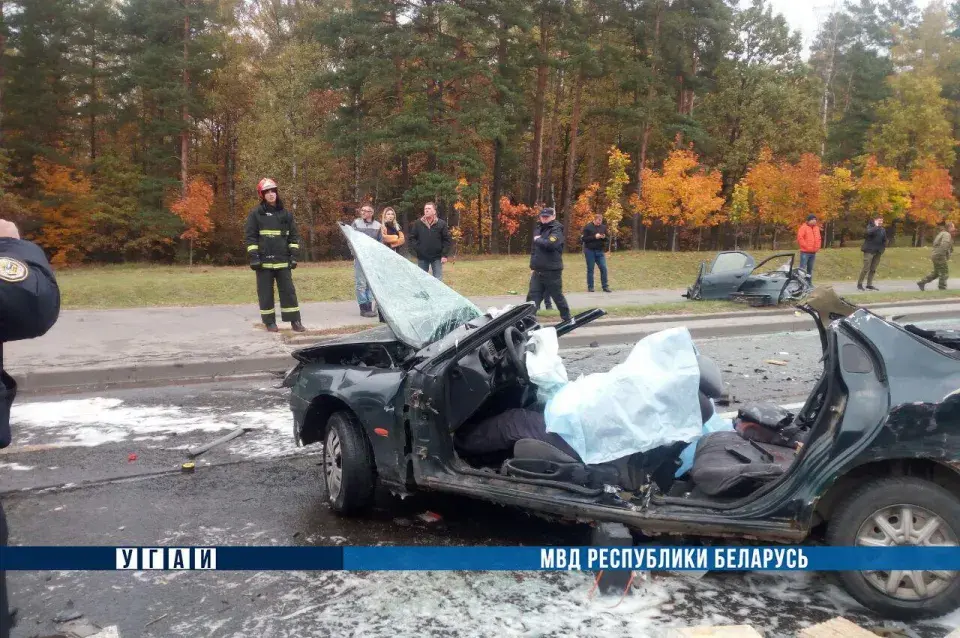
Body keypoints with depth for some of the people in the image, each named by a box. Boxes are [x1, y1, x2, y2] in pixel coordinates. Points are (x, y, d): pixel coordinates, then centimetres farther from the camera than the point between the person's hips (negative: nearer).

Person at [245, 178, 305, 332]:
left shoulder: (286, 214, 9)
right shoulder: (256, 213, 1)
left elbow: (294, 235, 12)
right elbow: (250, 236, -1)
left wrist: (293, 255, 3)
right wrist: (253, 256, -9)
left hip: (283, 260, 2)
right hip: (264, 260, -2)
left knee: (288, 290, 2)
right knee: (266, 292, 4)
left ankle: (295, 321, 5)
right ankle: (269, 322, 12)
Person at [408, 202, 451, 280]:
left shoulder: (441, 224, -3)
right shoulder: (417, 223, 1)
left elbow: (447, 240, -3)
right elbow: (412, 238, 5)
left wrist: (445, 255, -8)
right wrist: (416, 250, -7)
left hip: (437, 257, -2)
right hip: (422, 257, 2)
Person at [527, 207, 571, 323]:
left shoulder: (556, 229, -9)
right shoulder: (539, 229, 16)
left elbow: (551, 244, -29)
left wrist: (538, 240, -12)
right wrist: (532, 266, 18)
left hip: (552, 271, -7)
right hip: (538, 271, 7)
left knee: (557, 296, 5)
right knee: (532, 296, 2)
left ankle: (567, 319, 20)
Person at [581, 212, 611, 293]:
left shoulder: (603, 227, 7)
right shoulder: (588, 227, -6)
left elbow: (607, 239, 14)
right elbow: (583, 239, -11)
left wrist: (604, 237, -10)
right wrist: (594, 237, -20)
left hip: (600, 251, 4)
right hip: (590, 251, -4)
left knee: (604, 268, -2)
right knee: (590, 269, 2)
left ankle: (605, 286, 5)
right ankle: (590, 287, 10)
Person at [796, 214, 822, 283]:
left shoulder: (816, 228, 16)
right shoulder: (803, 227, -6)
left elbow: (819, 238, 23)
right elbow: (800, 238, -15)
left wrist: (818, 247, 8)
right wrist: (806, 246, -15)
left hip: (813, 252, 7)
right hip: (805, 252, -7)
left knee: (810, 269, 11)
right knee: (802, 268, -10)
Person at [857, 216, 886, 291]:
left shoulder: (882, 230, 14)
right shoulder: (870, 226, -4)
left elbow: (884, 240, 21)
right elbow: (868, 232, -27)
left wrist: (882, 248, 9)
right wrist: (876, 227, -24)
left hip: (877, 252, 6)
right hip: (869, 250, -6)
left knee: (873, 269, 8)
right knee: (866, 268, -8)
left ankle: (869, 284, 14)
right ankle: (859, 284, 0)